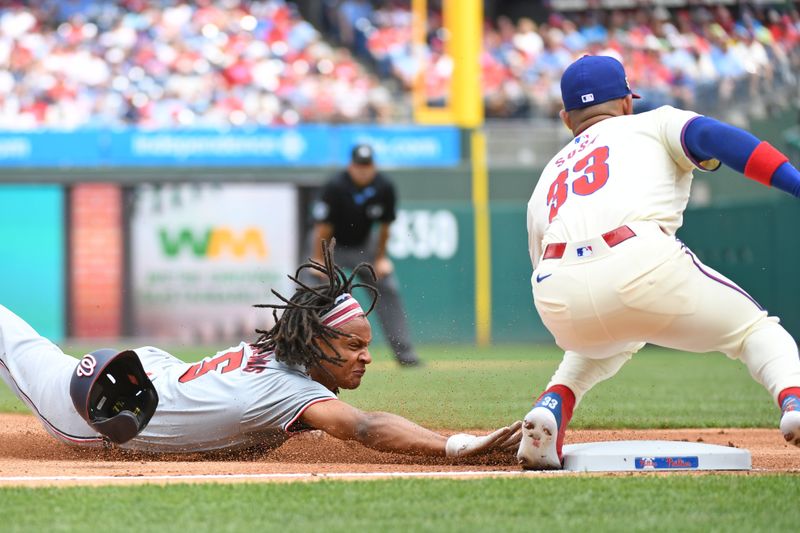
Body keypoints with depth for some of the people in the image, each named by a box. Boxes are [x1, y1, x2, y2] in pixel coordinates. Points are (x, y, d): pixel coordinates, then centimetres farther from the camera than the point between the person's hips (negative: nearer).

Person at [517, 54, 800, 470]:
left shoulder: (548, 177, 36)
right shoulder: (653, 124, 25)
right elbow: (712, 137, 4)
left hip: (558, 305, 4)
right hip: (641, 267, -4)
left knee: (607, 341, 38)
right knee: (754, 329, 14)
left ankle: (549, 409, 12)